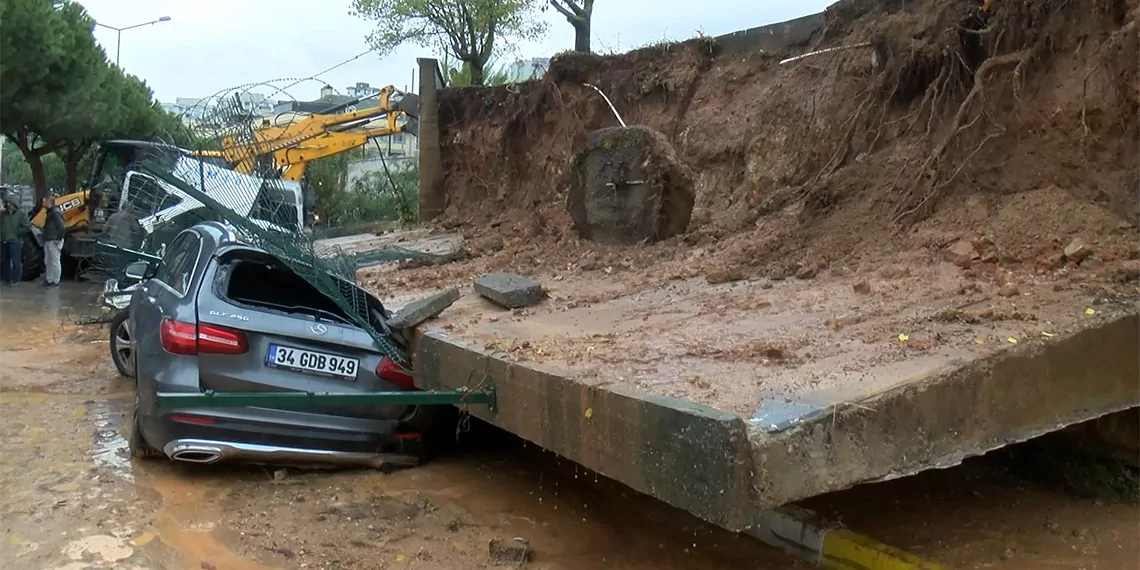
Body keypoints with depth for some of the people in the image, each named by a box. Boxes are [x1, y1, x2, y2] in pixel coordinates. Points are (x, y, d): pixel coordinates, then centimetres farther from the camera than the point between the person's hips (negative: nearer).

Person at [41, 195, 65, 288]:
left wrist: (58, 239, -21)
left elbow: (61, 227, -25)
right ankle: (49, 280, 23)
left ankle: (55, 281, 1)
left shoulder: (55, 213, -17)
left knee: (55, 262, -4)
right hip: (48, 241, 11)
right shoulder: (50, 212, 16)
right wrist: (46, 240, 18)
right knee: (48, 262, 15)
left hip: (54, 242, -11)